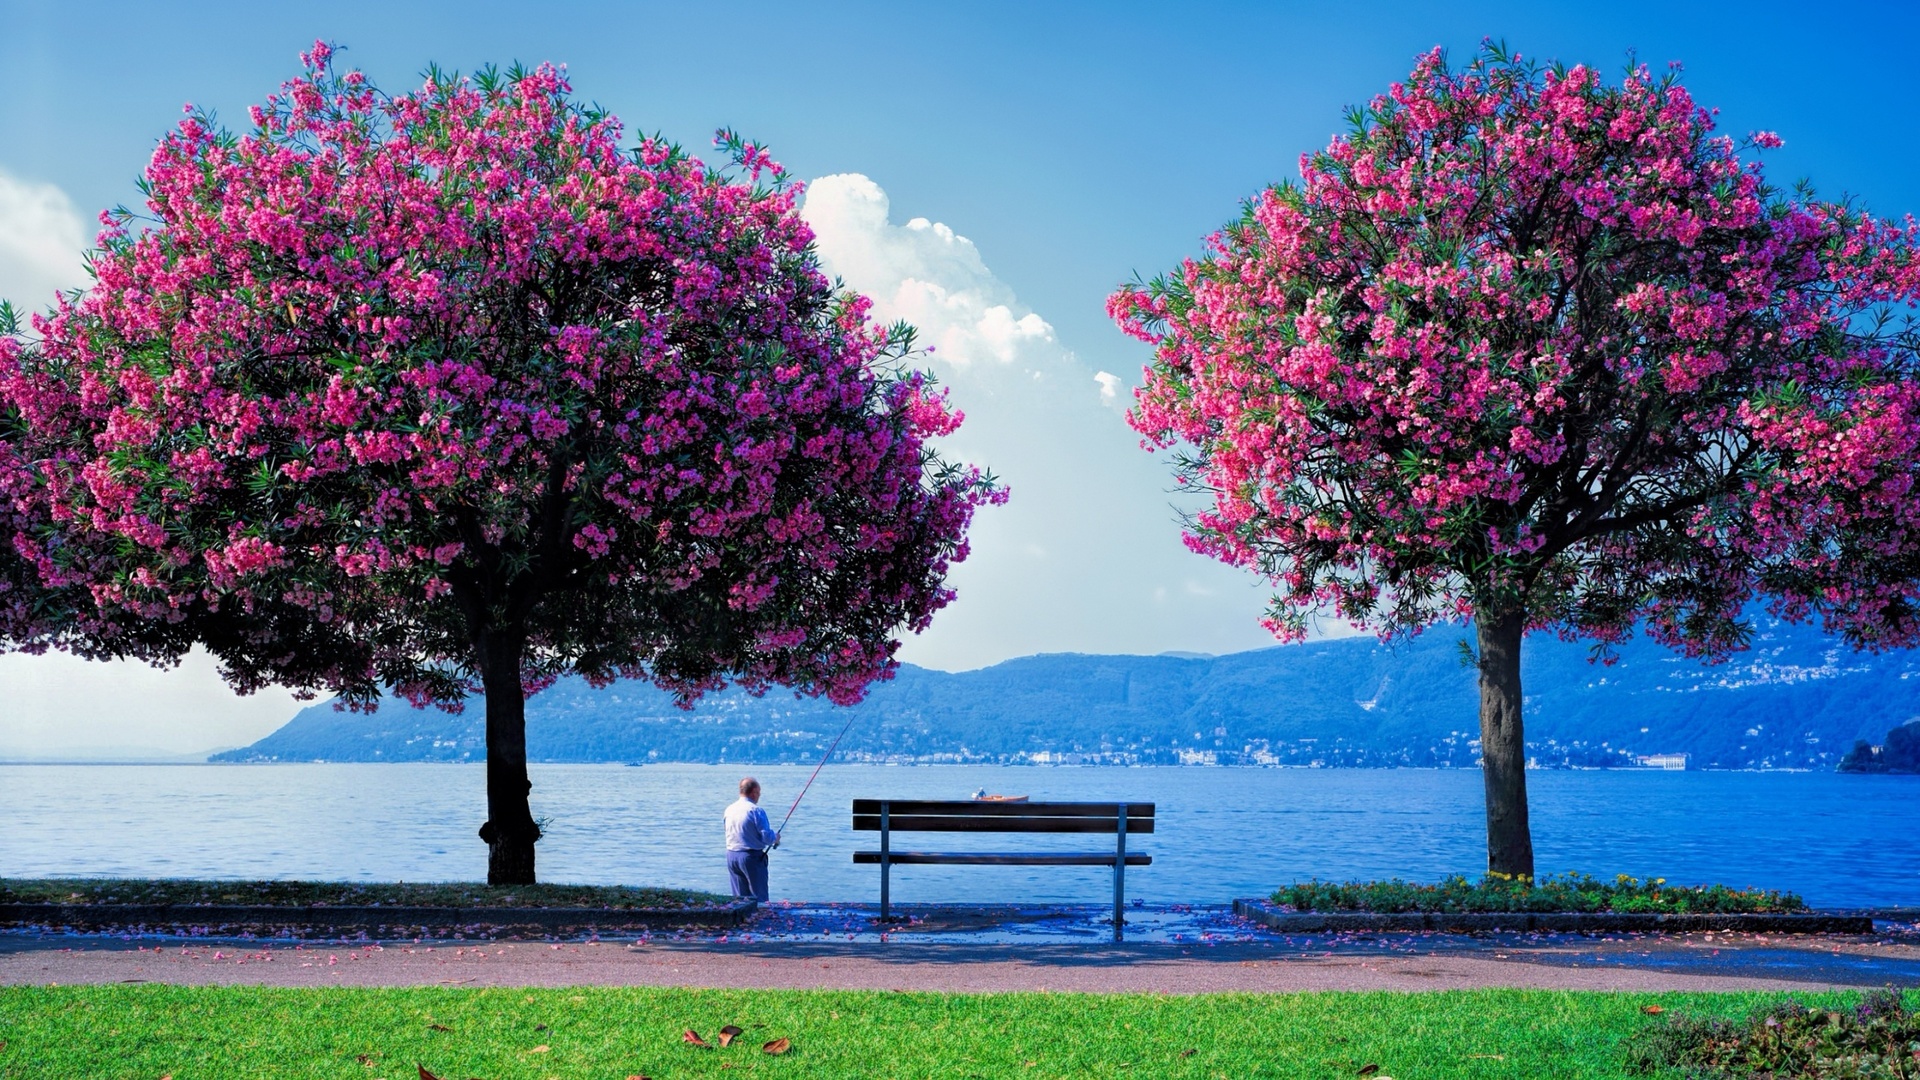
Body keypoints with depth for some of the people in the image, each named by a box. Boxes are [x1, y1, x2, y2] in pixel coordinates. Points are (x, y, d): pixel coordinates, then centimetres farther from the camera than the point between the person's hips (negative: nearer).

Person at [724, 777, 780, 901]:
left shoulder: (729, 810, 6)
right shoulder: (756, 811, -14)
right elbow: (767, 838, -16)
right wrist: (776, 838, 7)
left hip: (731, 856, 6)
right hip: (752, 856, -6)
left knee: (739, 898, 12)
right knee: (759, 897, 1)